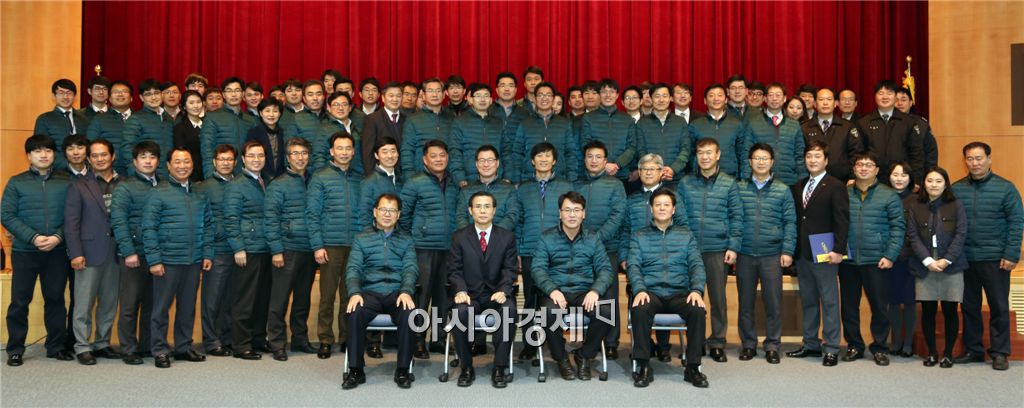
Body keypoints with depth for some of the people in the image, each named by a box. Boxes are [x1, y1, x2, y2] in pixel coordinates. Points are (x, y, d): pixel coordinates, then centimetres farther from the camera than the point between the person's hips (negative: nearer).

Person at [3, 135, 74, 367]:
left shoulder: (66, 182, 5)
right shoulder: (16, 183, 5)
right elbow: (7, 215, -2)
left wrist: (58, 237, -13)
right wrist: (33, 237, -14)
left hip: (57, 252, 1)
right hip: (24, 251, -1)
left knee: (55, 299, 8)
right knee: (20, 301, 4)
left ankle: (56, 346, 19)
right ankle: (15, 350, 15)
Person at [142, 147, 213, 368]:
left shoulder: (200, 195, 10)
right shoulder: (159, 194, -4)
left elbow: (208, 225, 13)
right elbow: (149, 228, -7)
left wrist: (207, 254, 6)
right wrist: (154, 260, -11)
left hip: (194, 261, 5)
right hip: (168, 261, -4)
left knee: (188, 307, 12)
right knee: (162, 307, 4)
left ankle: (184, 347, 23)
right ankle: (160, 350, 13)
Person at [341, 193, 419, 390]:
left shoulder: (406, 240, 18)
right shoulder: (361, 239, 16)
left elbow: (410, 268, 4)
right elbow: (352, 268, 5)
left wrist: (406, 292, -17)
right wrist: (354, 293, -16)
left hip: (397, 293, 0)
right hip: (370, 292, 0)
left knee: (409, 313, -32)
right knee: (355, 312, -32)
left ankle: (403, 370, -17)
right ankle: (355, 370, -17)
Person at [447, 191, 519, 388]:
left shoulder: (507, 237, 6)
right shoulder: (459, 237, 6)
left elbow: (510, 269, -1)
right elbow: (455, 270, 1)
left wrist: (503, 291, -20)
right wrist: (460, 291, -19)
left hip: (497, 294, 0)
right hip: (470, 294, 0)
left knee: (509, 310, -33)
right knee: (461, 311, -33)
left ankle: (499, 368, -20)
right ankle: (466, 367, -15)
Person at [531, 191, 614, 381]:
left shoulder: (593, 240, 12)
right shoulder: (547, 238, 7)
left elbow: (605, 269, 4)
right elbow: (538, 268, -3)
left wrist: (595, 290, -18)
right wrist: (552, 290, -23)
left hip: (585, 293, 1)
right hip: (556, 292, -1)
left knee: (608, 310, -29)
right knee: (549, 311, -35)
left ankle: (584, 356, -2)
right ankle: (561, 358, -6)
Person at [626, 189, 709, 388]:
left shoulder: (686, 235, 18)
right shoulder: (638, 236, 14)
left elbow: (697, 265, 8)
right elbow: (633, 265, 2)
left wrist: (697, 290, -12)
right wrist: (639, 290, -18)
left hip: (679, 293, 1)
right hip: (650, 292, -1)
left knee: (698, 310, -30)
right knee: (639, 309, -34)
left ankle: (693, 367, -14)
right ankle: (643, 367, -21)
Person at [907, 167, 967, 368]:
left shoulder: (956, 206, 4)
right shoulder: (914, 206, 6)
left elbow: (961, 235, -2)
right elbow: (913, 236, 0)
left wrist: (946, 260, -12)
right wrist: (928, 261, -11)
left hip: (951, 266, -1)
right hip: (924, 266, 1)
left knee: (950, 310, 3)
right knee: (928, 310, 3)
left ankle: (948, 353, 16)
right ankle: (931, 352, 16)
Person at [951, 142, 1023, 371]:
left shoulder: (1005, 188, -2)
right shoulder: (956, 189, 4)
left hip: (995, 259, -2)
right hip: (965, 258, 3)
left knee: (999, 307, 4)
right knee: (969, 306, 11)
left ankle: (999, 353, 15)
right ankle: (973, 350, 22)